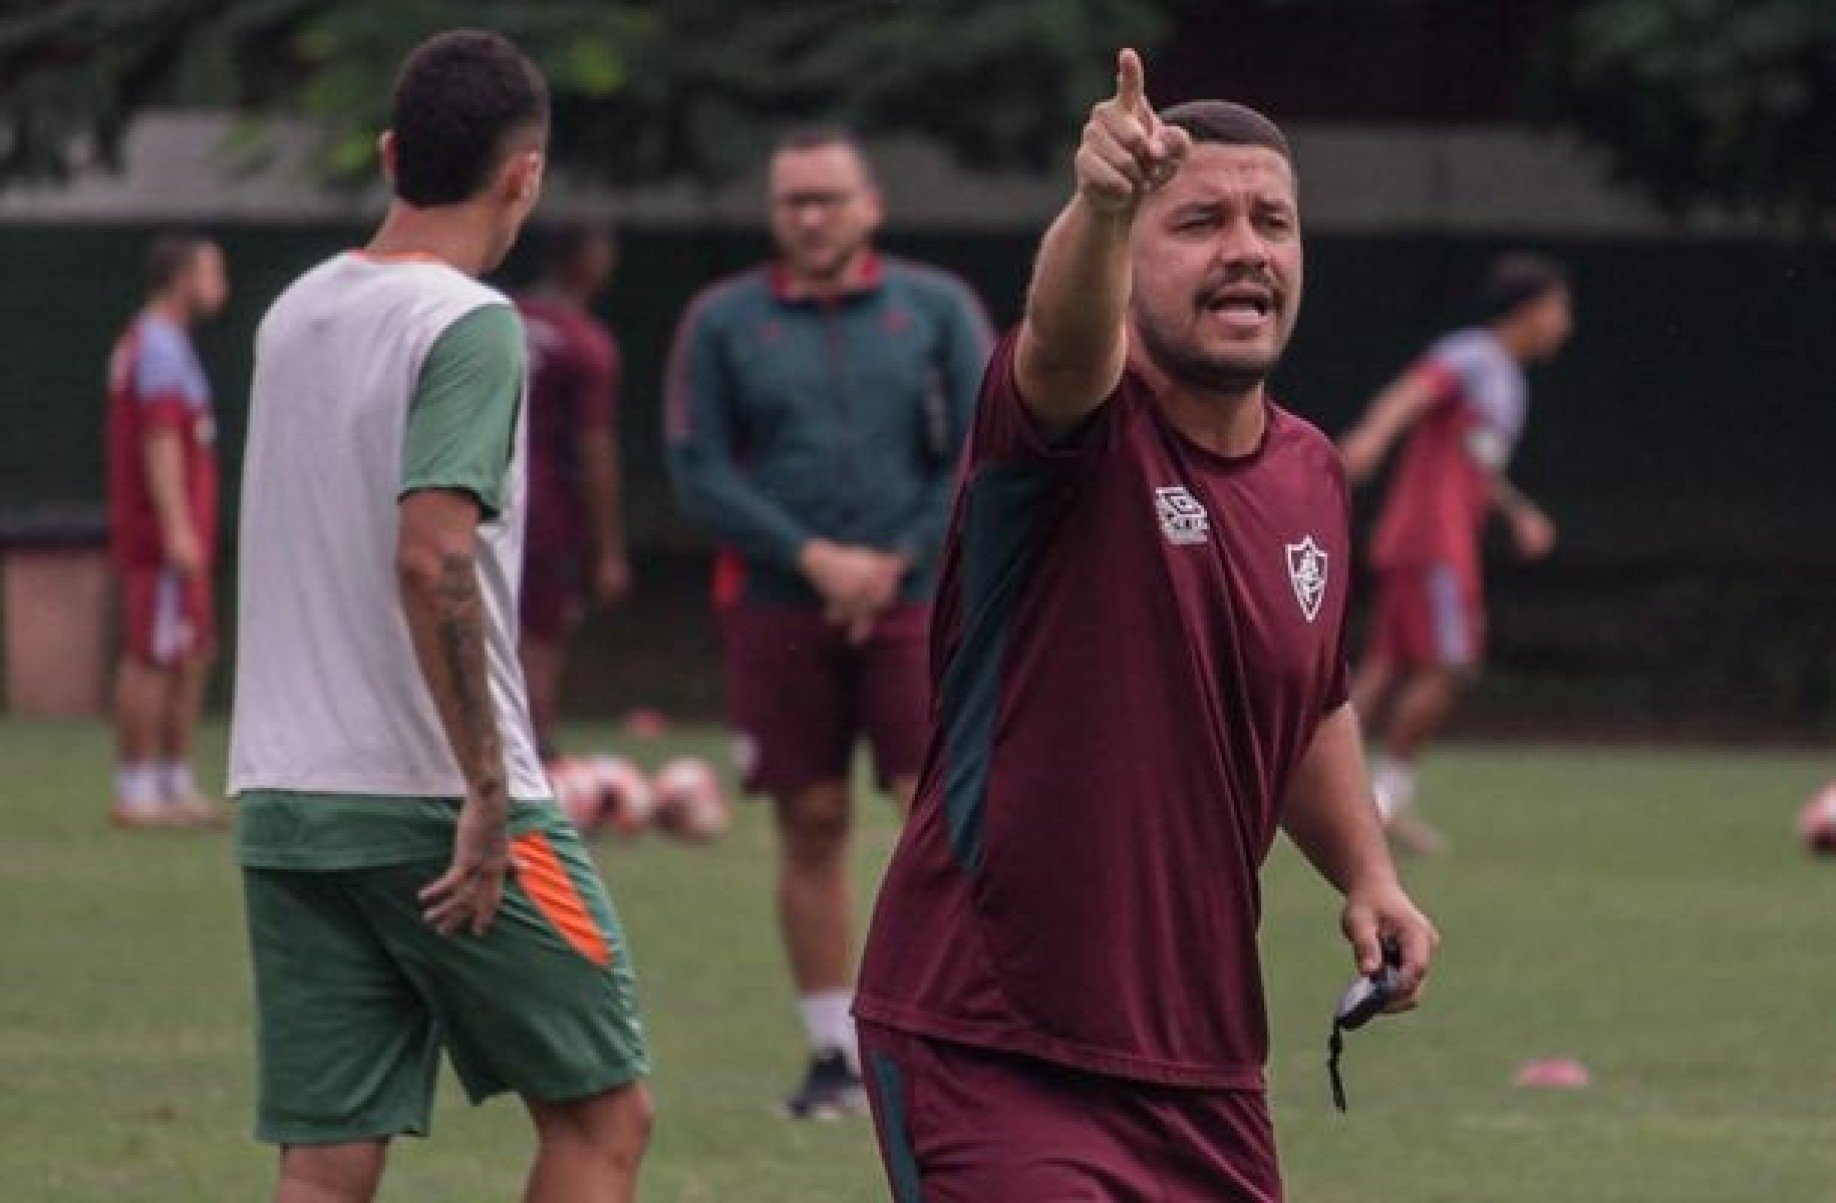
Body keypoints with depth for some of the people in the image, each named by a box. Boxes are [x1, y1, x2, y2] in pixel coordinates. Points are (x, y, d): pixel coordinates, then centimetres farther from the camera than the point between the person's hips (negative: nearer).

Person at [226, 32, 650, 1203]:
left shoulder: (294, 315, 13)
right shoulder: (470, 326, -11)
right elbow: (431, 555, -22)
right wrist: (488, 791, -20)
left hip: (283, 799, 7)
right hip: (433, 800, -7)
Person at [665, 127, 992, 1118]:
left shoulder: (936, 309, 6)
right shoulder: (723, 322, 5)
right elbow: (699, 472, 0)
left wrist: (894, 563, -7)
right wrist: (814, 558, -10)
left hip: (912, 605, -1)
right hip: (778, 614, 1)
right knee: (812, 828, 3)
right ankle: (834, 1054, 10)